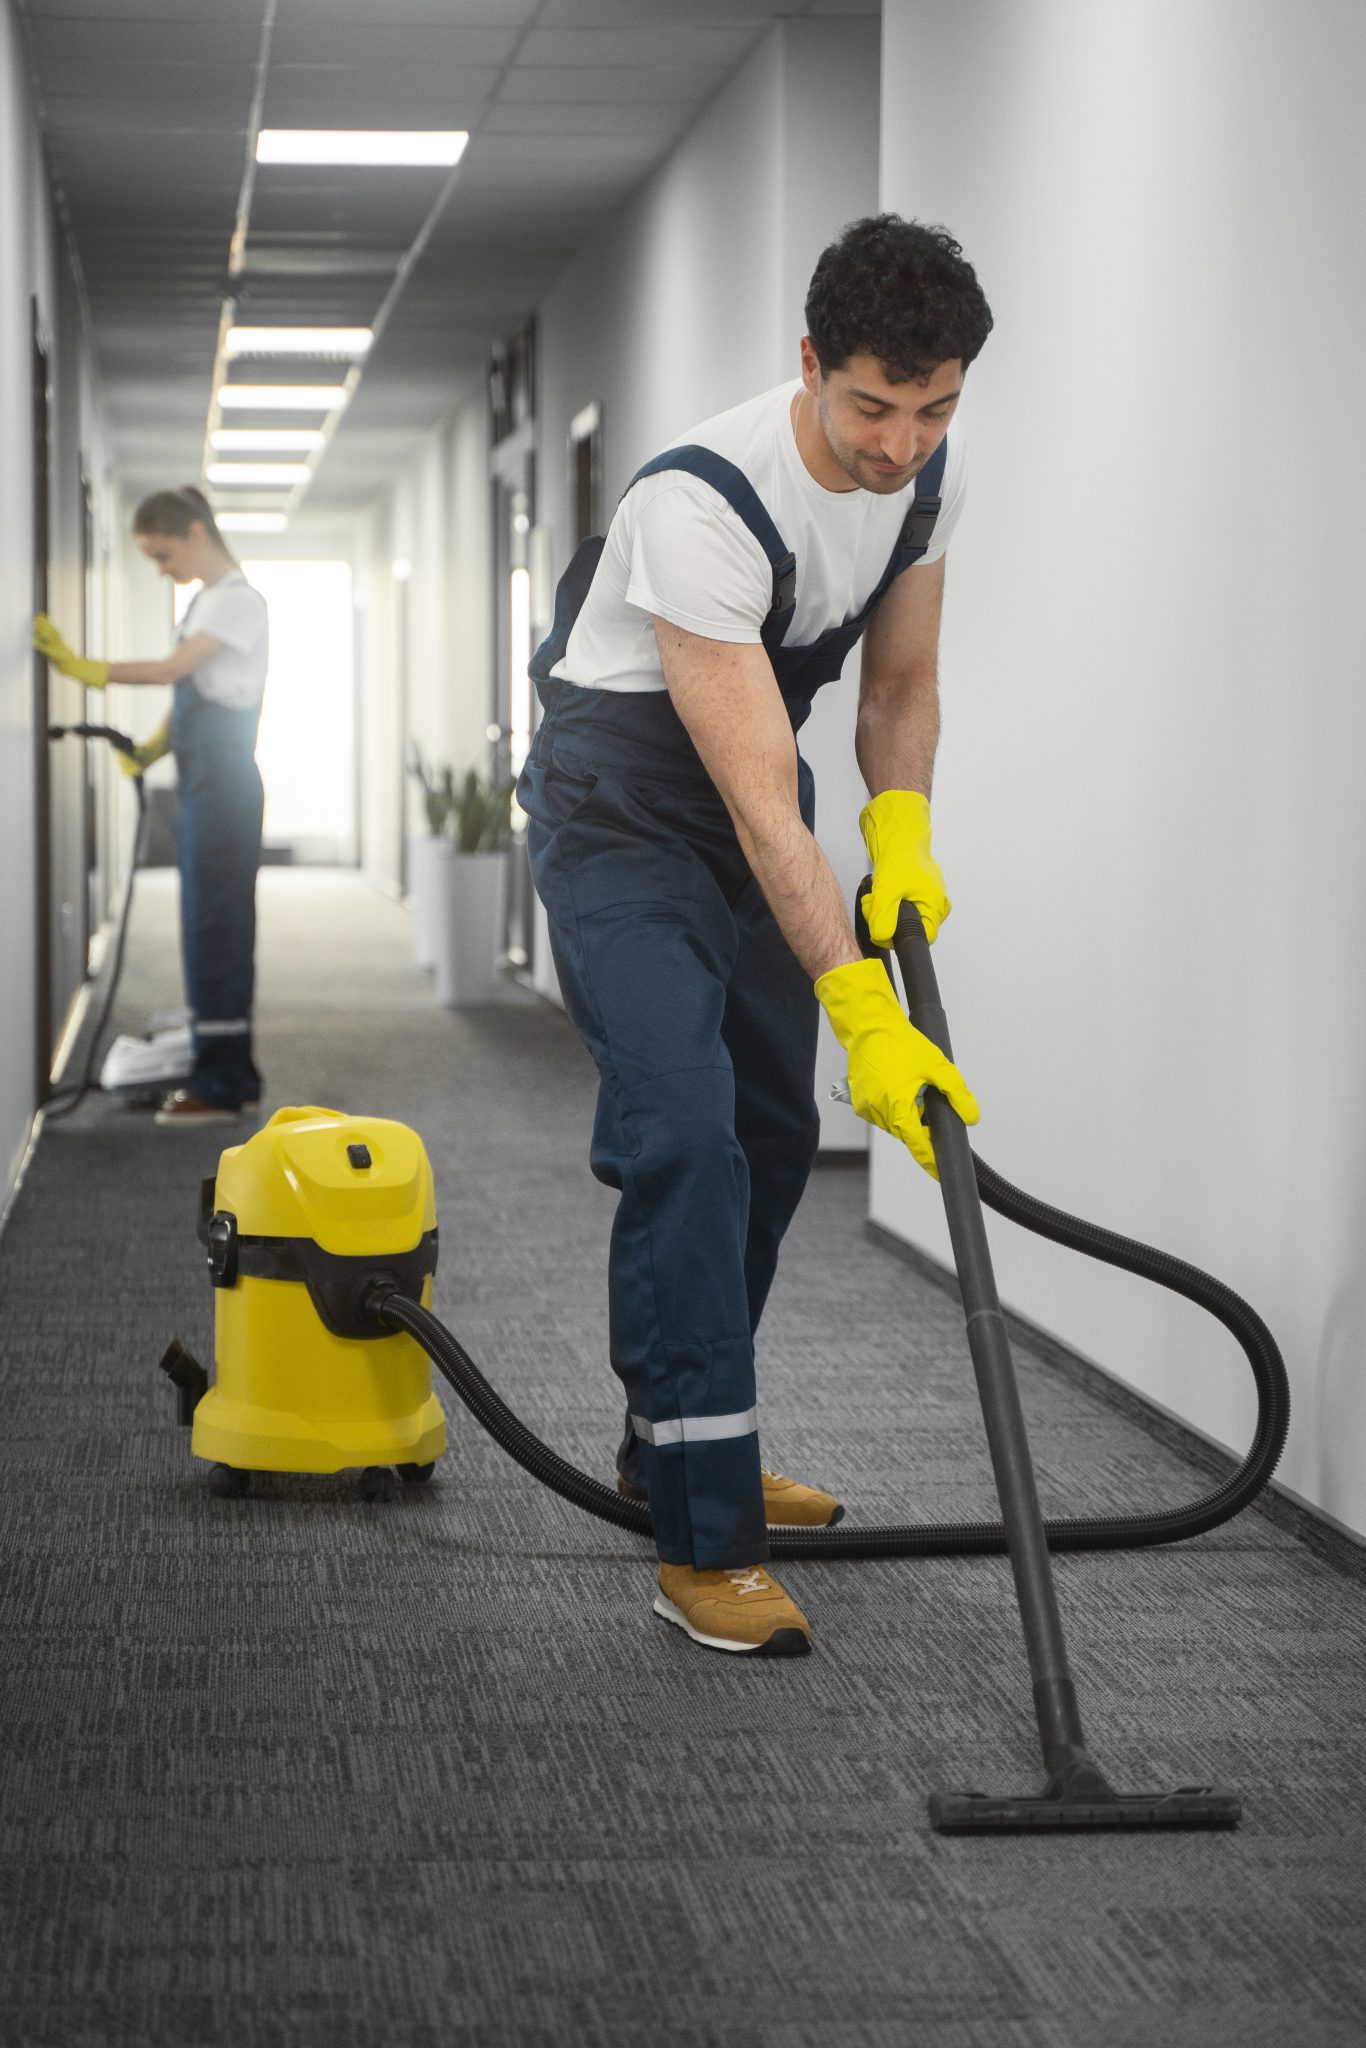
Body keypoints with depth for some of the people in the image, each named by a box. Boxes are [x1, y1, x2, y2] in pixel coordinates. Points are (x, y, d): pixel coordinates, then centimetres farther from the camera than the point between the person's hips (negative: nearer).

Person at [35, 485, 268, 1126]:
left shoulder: (237, 600, -11)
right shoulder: (205, 599, 18)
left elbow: (171, 669, -21)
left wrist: (80, 666, -23)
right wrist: (150, 750, 3)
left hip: (224, 781, -10)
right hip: (202, 779, 10)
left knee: (214, 926, -8)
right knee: (216, 927, 11)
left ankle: (219, 1084, -5)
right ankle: (233, 1076, 17)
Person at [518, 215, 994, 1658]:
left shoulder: (925, 472, -9)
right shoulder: (704, 505, -34)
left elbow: (898, 682, 6)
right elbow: (762, 810, -35)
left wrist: (903, 831, -14)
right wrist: (864, 1016, -38)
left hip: (753, 792, 8)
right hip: (622, 803, -8)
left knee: (773, 1130, 11)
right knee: (686, 1135, -19)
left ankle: (676, 1446, 27)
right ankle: (702, 1542, -17)